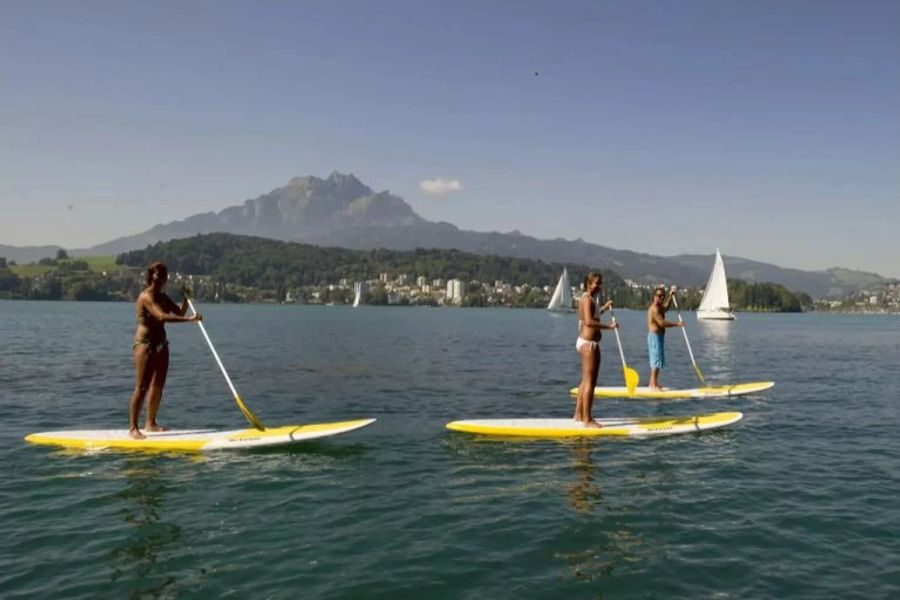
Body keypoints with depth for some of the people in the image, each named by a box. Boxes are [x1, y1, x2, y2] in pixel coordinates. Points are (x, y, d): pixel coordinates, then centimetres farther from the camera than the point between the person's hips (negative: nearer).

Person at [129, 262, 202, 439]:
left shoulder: (162, 297, 14)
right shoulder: (146, 296, -14)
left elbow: (179, 313, 18)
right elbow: (161, 316, -29)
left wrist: (186, 299, 1)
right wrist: (189, 319, -33)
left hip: (160, 344, 9)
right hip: (145, 344, -9)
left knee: (158, 386, 11)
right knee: (142, 387, -10)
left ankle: (150, 423, 21)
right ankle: (133, 428, -7)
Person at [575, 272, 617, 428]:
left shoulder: (589, 299, 15)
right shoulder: (588, 299, -16)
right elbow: (589, 321, -30)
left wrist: (604, 308, 30)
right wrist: (609, 326, -31)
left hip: (587, 343, 11)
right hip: (588, 343, -11)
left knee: (586, 380, 17)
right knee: (590, 382, -9)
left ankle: (579, 414, 26)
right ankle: (587, 420, -6)